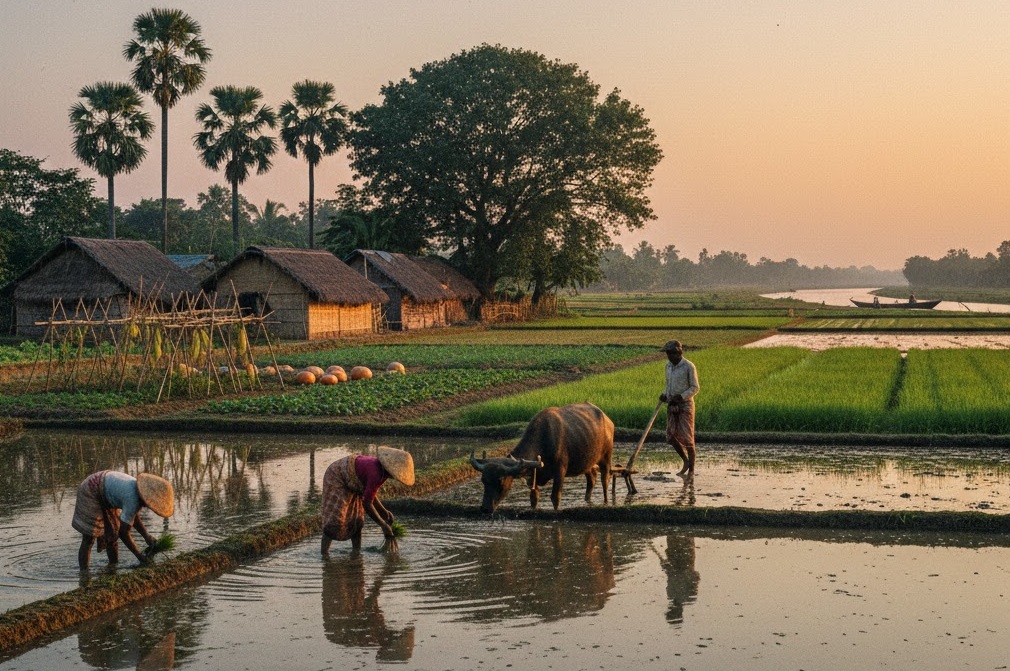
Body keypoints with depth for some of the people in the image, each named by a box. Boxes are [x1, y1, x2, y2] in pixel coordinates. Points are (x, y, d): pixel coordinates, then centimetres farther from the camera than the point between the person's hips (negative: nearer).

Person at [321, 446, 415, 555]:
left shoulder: (383, 470, -7)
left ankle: (356, 554, 8)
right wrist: (384, 526, -26)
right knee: (335, 521, -17)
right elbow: (366, 503, -32)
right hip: (336, 477, -9)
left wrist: (384, 512, -3)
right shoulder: (376, 474, -34)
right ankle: (324, 554, -17)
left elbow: (370, 493, 5)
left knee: (356, 520, 5)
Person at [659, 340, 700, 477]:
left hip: (685, 405, -6)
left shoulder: (689, 367, -12)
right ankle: (686, 461, 21)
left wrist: (681, 397, -22)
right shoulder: (668, 366, 9)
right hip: (672, 405, 6)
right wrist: (664, 394, 0)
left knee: (687, 438, -5)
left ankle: (691, 469, 4)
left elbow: (695, 388, -9)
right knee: (671, 437, 2)